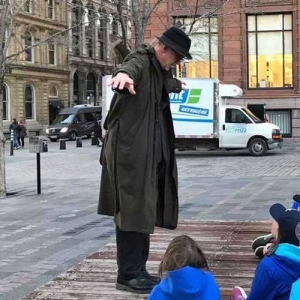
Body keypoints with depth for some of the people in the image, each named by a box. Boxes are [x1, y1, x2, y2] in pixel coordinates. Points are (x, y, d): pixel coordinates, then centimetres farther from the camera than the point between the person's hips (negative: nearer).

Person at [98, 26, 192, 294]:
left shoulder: (159, 69, 19)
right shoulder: (141, 61, -10)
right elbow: (131, 68, -36)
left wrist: (178, 85, 67)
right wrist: (123, 75, -60)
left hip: (149, 154, 10)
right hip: (130, 152, -10)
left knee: (143, 212, 11)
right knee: (132, 212, -8)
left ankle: (138, 270, 18)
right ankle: (127, 275, -2)